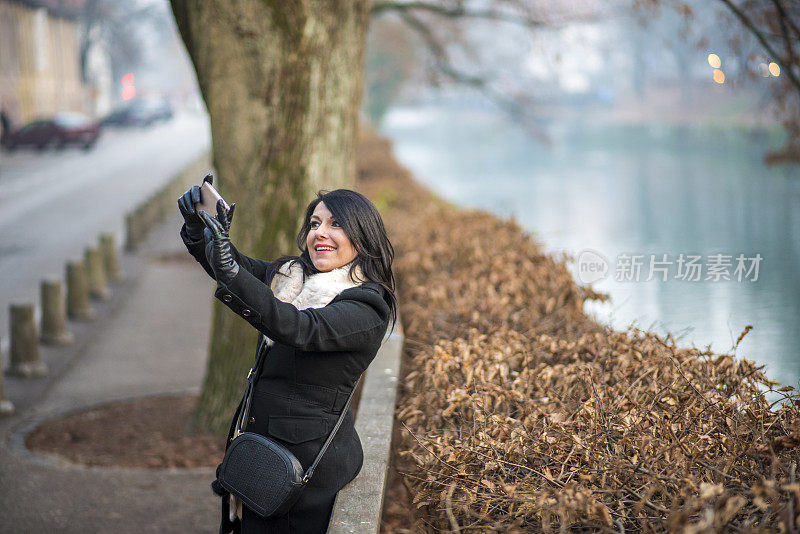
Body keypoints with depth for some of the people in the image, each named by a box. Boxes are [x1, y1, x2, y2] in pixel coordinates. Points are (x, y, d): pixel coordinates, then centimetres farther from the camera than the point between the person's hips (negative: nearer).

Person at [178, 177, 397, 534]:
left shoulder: (368, 307, -17)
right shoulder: (292, 275, 6)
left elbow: (302, 329, -33)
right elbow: (224, 262, 3)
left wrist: (230, 272, -44)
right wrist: (196, 224, -20)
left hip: (309, 456, -7)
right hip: (261, 441, 7)